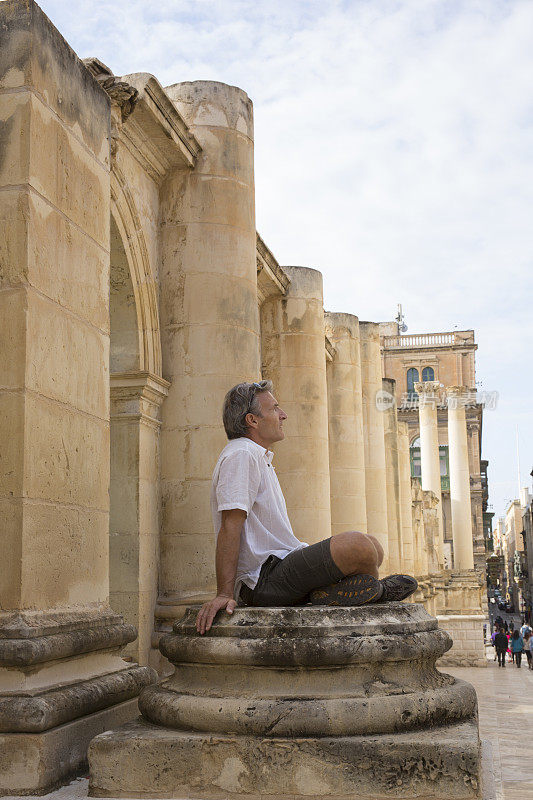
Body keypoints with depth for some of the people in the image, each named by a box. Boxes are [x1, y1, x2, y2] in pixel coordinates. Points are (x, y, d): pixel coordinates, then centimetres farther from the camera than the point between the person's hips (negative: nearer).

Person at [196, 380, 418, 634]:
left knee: (373, 545, 10)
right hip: (263, 579, -11)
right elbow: (230, 526, -21)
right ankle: (377, 590, 4)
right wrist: (224, 594, -28)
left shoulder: (259, 457, 24)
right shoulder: (240, 455, -11)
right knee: (358, 545, -25)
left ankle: (327, 593, -10)